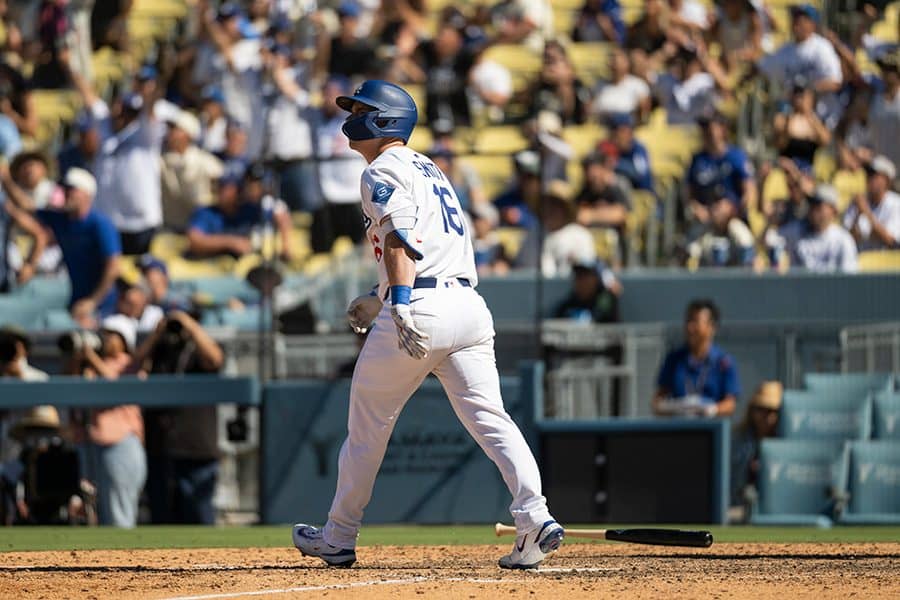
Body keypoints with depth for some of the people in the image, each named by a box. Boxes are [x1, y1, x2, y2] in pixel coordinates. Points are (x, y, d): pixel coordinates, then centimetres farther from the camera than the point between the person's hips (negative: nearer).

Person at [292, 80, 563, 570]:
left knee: (367, 423, 8)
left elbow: (400, 238, -18)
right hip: (469, 304, 8)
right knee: (488, 417, -3)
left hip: (421, 309, -8)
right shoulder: (429, 170, 27)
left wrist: (400, 303, -30)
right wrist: (381, 299, 39)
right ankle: (534, 517, -23)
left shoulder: (384, 170, -1)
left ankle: (338, 537, 18)